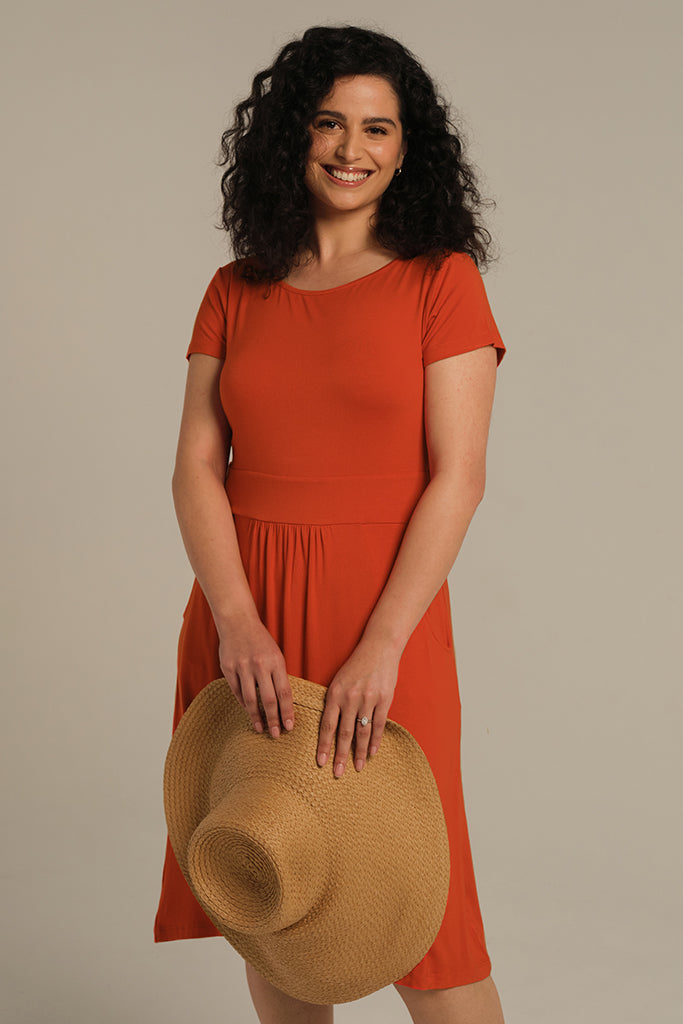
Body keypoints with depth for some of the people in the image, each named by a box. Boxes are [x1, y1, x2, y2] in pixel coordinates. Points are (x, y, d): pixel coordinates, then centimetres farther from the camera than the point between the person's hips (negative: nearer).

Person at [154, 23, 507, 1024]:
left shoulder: (440, 280, 0)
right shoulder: (236, 291, 9)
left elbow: (457, 478, -7)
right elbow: (196, 466, 2)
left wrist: (381, 650, -17)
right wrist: (238, 624, -13)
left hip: (383, 604, -3)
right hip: (244, 608, 4)